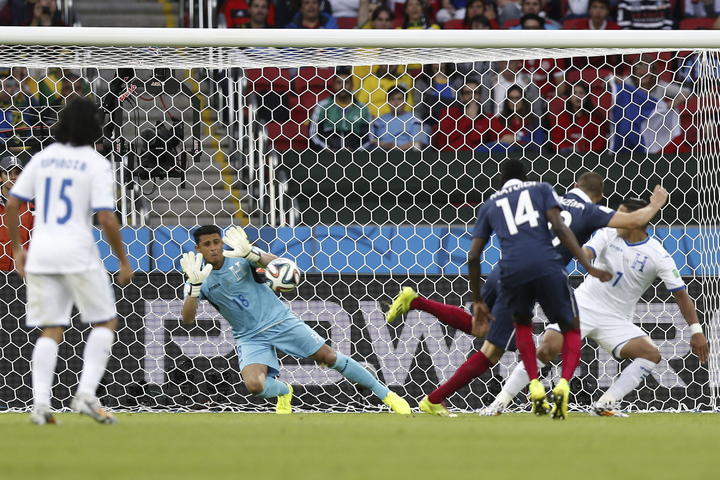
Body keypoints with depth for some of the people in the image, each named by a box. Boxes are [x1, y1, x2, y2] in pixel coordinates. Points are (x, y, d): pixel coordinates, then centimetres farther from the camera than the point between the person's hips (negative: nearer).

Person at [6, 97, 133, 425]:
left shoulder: (43, 158, 9)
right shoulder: (97, 164, -5)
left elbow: (12, 205, 8)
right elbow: (106, 219, -12)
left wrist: (17, 249, 17)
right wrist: (124, 261, -3)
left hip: (40, 253, 4)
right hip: (77, 252, -4)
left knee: (50, 331, 9)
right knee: (105, 323, 9)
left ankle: (40, 404, -4)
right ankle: (86, 394, -5)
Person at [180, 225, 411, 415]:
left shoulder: (239, 255, -9)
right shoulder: (201, 282, -6)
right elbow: (187, 319, -17)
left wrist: (250, 253, -42)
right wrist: (194, 285, -33)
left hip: (279, 319, -1)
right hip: (250, 337, 1)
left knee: (330, 357, -4)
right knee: (254, 384, -24)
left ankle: (386, 394, 9)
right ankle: (283, 392, 14)